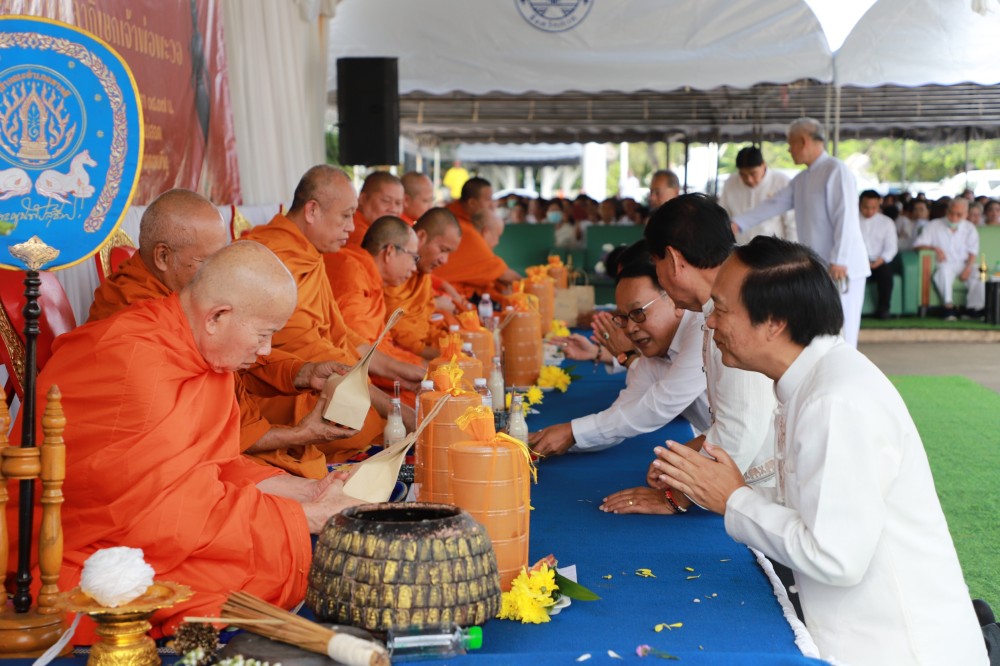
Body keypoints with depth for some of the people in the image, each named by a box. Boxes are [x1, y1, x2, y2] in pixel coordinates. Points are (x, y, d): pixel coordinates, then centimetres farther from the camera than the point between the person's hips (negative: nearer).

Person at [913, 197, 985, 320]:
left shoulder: (970, 228, 14)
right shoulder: (934, 226, 7)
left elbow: (973, 252, 8)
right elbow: (917, 245, 0)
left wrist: (968, 267, -12)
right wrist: (934, 248, -18)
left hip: (963, 264, 2)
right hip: (944, 264, -2)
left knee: (978, 275, -29)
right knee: (944, 270, -38)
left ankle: (974, 308, -22)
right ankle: (949, 306, -38)